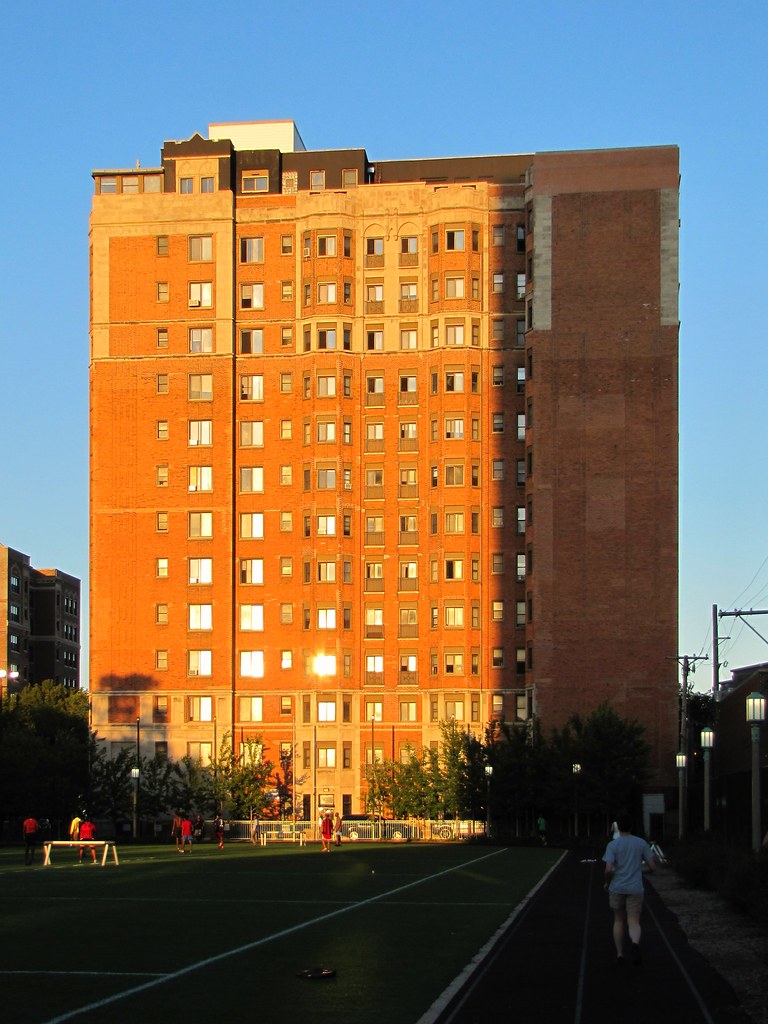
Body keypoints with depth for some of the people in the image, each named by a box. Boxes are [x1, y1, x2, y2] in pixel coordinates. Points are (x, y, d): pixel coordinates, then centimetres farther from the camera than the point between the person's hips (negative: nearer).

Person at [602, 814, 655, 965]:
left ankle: (620, 954, 17)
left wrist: (607, 882, 3)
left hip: (617, 889, 0)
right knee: (633, 922, -2)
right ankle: (635, 943, -32)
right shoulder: (642, 843, -1)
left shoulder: (612, 845, -7)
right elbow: (652, 867, 0)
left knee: (619, 920, 18)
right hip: (635, 889, 0)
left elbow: (609, 869, -16)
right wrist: (645, 867, 23)